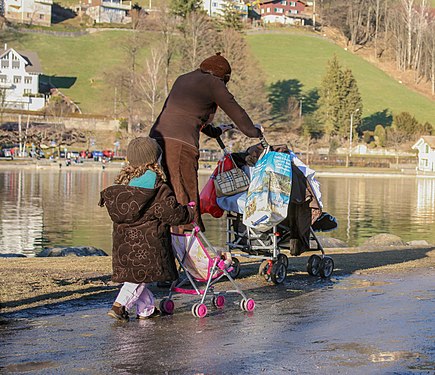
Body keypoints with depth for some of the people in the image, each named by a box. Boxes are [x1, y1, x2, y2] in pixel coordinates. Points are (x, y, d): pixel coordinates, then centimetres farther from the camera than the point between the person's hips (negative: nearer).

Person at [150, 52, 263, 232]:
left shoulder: (182, 79, 27)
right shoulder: (213, 83, 5)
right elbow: (236, 111, 13)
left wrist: (214, 131, 56)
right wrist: (253, 131, 32)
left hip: (156, 138, 7)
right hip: (180, 144, -7)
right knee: (187, 200, -8)